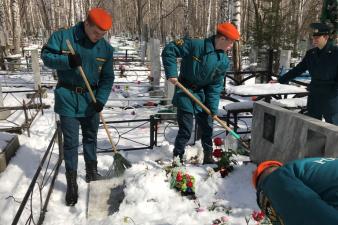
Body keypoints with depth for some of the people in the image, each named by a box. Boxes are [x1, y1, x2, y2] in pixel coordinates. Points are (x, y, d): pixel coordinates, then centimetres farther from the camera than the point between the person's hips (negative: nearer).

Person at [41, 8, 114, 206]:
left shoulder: (106, 48, -2)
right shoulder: (62, 37, -9)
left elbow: (107, 77, 0)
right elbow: (46, 56, -5)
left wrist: (101, 99, -13)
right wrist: (67, 61, -24)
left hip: (91, 100, 3)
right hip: (68, 99, -3)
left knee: (91, 138, 16)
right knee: (71, 142, 0)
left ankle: (92, 172, 36)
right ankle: (72, 182, 15)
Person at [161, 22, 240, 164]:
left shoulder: (224, 62, -4)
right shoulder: (196, 45, -21)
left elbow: (216, 86, -1)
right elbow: (169, 50, -19)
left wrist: (213, 108, -7)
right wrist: (171, 73, -25)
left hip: (202, 94, 6)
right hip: (185, 92, -6)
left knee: (207, 127, 13)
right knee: (185, 130, -4)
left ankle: (208, 158, 31)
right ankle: (177, 158, 15)